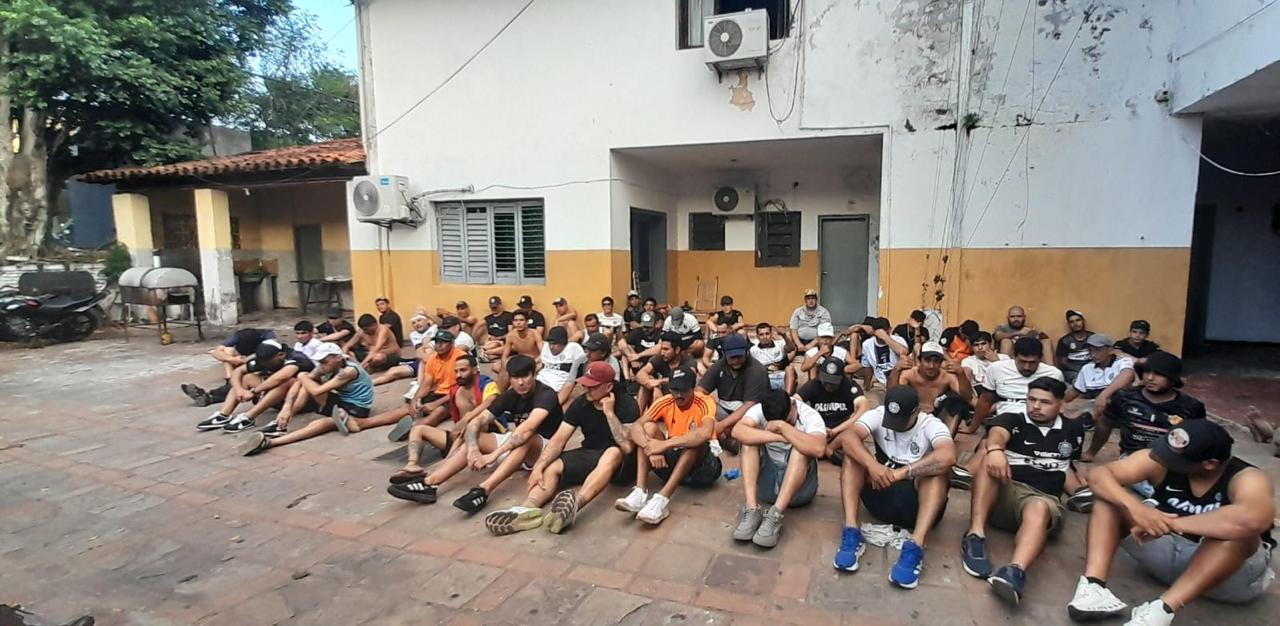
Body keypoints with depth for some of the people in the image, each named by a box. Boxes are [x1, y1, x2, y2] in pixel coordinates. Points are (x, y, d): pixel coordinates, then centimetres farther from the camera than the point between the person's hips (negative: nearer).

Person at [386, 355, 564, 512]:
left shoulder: (545, 395, -23)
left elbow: (527, 428, -40)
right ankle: (428, 484, -25)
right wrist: (473, 449, -32)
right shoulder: (509, 395, -3)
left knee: (527, 438, -39)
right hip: (514, 446, 6)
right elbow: (476, 422, -11)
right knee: (473, 439, -11)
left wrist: (493, 455, -44)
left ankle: (483, 490, -49)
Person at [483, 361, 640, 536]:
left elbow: (627, 447, -24)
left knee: (613, 453, -39)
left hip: (619, 463, -5)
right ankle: (526, 509, -48)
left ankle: (574, 504, -60)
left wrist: (609, 413, -26)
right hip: (589, 455, 5)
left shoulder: (627, 404, -15)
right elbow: (558, 440, -9)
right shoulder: (580, 404, -3)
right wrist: (538, 467, -23)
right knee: (551, 468, -19)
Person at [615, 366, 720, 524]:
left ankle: (662, 499, -41)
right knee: (648, 427, -17)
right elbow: (635, 427, -18)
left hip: (700, 463, -4)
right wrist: (651, 448, -37)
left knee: (696, 436, -34)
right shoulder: (665, 402, -7)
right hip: (672, 459, 4)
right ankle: (640, 493, -31)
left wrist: (665, 444, -41)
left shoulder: (704, 403, -17)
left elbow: (705, 433, -39)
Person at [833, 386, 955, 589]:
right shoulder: (878, 414, -4)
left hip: (917, 501, -2)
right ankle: (851, 533, -32)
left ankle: (915, 547, -42)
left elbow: (948, 456, -32)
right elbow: (847, 437, -24)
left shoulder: (931, 425, -9)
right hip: (881, 494, 2)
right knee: (853, 454, -20)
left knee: (937, 467, -29)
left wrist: (903, 472, -37)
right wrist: (872, 464, -40)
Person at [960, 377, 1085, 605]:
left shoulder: (1072, 430, 19)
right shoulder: (1012, 418, 9)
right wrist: (995, 449, -38)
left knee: (1038, 510, -37)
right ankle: (975, 536, -40)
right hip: (1004, 492, 0)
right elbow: (997, 434, -16)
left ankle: (1015, 571, -63)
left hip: (1044, 498, 0)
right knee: (990, 459, -32)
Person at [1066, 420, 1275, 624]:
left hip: (1234, 571, -3)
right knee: (1110, 496, -16)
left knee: (1238, 531, -36)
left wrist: (1169, 522, -41)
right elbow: (1101, 474, -18)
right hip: (1167, 549, 4)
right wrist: (1135, 507, -36)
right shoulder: (1159, 463, -12)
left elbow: (1253, 519, -46)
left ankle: (1162, 609, -40)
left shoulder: (1248, 479, -23)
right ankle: (1092, 585, -34)